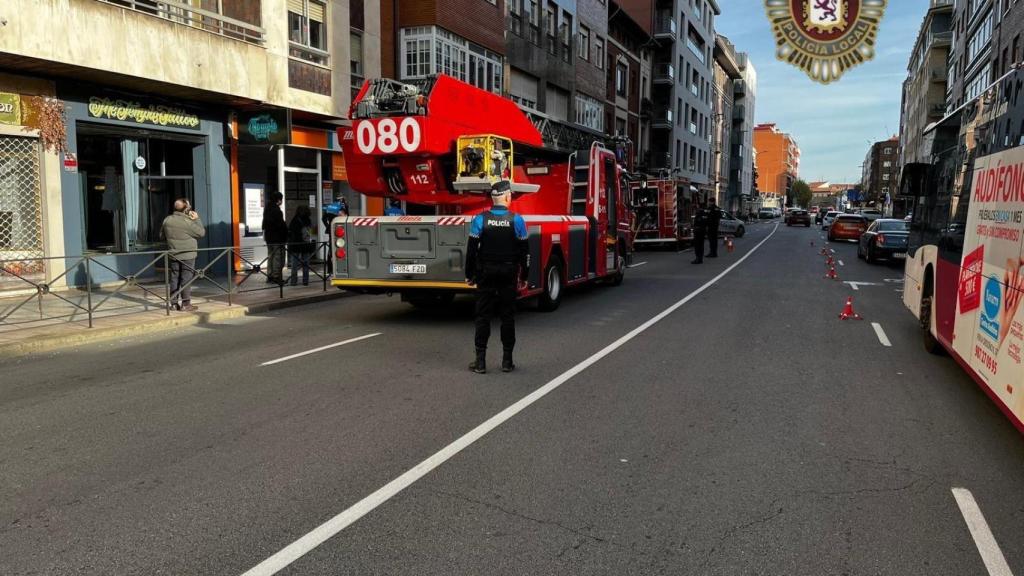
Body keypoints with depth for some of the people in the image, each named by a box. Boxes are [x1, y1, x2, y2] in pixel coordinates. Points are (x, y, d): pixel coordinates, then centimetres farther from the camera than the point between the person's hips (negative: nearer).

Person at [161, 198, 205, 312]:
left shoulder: (167, 220, 1)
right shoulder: (188, 222, -18)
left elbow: (162, 235, 12)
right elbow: (202, 233, -10)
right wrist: (197, 219, -2)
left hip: (173, 255, 6)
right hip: (187, 255, -5)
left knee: (174, 278, 11)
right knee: (186, 279, -1)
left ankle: (174, 303, 15)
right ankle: (186, 304, 0)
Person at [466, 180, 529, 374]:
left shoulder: (480, 219, -6)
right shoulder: (517, 220, -5)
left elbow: (472, 250, -5)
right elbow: (524, 251, 0)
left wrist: (469, 275, 5)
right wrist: (524, 276, 10)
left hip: (485, 275, 0)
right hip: (509, 276, 0)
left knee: (483, 316, 4)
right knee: (508, 317, 7)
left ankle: (480, 361, 4)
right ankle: (507, 361, 11)